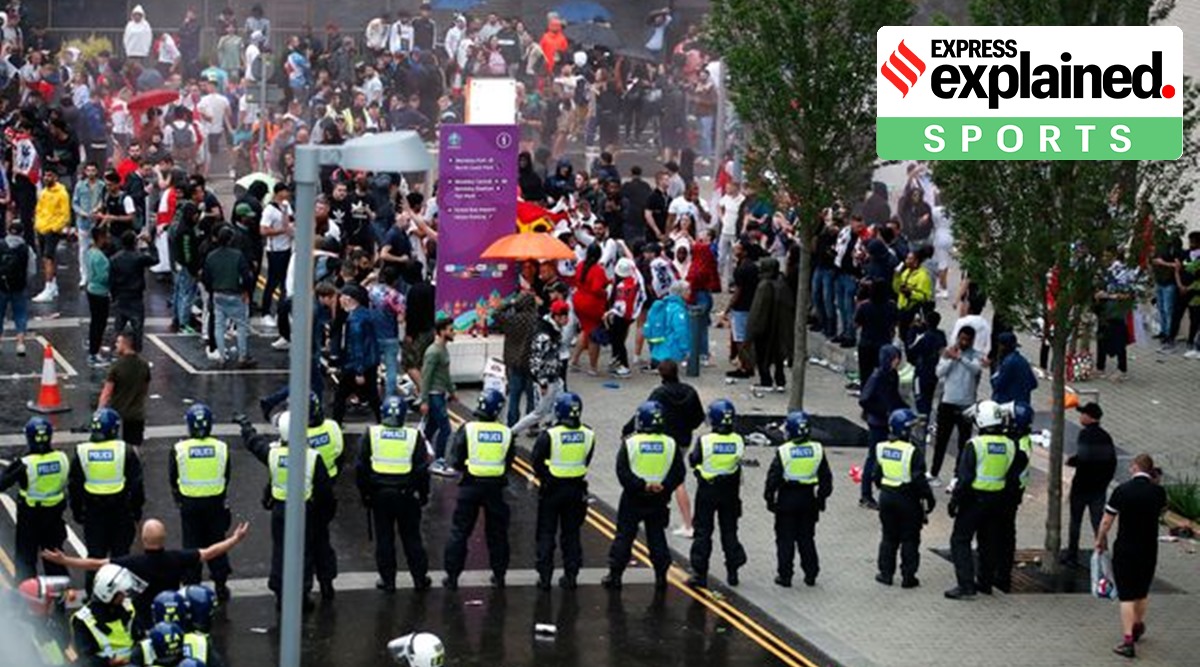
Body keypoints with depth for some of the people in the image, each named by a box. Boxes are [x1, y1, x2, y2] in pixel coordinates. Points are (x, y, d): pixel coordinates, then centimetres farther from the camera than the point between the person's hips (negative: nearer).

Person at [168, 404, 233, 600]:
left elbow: (173, 479, -2)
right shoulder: (221, 448, -9)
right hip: (215, 502, 1)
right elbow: (226, 477, 3)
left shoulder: (179, 449, -13)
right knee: (216, 542, 13)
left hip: (189, 503, -1)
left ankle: (192, 585, 15)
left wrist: (179, 499, 15)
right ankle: (220, 585, 17)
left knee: (191, 544, 11)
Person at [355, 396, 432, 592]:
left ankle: (387, 580, 12)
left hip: (379, 494, 0)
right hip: (406, 495, 0)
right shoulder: (414, 436, -5)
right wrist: (423, 494, 9)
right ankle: (420, 578, 17)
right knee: (411, 537, 11)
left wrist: (364, 494, 8)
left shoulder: (371, 434, -4)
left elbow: (361, 467, -1)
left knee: (384, 538, 9)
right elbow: (422, 470, -2)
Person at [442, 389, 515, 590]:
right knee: (497, 532, 16)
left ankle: (452, 575, 8)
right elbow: (509, 462, 4)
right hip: (496, 487, 2)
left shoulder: (468, 429, -11)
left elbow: (455, 461, -8)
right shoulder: (506, 433, -4)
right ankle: (499, 575, 22)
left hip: (470, 485, -2)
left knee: (459, 531, 8)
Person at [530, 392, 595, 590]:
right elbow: (586, 461, 3)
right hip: (576, 488, 3)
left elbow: (536, 460, -12)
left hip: (552, 487, -3)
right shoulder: (588, 435, -6)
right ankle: (570, 575, 15)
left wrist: (544, 478, 4)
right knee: (571, 533, 14)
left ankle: (545, 576, 7)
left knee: (546, 533, 9)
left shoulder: (550, 435, -17)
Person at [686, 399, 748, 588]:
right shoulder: (738, 441, -10)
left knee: (703, 531, 6)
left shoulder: (704, 441, -18)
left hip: (707, 490, -2)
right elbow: (739, 461, 1)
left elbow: (693, 461, -5)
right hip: (730, 491, 2)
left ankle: (700, 573, 4)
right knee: (729, 530, 15)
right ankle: (732, 571, 17)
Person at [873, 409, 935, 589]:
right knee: (909, 539, 7)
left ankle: (885, 573, 18)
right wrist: (928, 498, -7)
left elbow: (876, 476, 8)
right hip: (907, 499, -5)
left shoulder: (882, 449, -1)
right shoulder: (913, 452, -19)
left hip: (886, 497, 5)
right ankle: (908, 577, 9)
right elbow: (918, 479, -19)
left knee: (889, 537, 17)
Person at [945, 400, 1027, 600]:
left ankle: (966, 586, -9)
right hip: (998, 499, 6)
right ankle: (985, 582, 27)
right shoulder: (1010, 446, -1)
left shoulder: (975, 445, -17)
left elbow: (965, 478, -16)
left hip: (974, 498, -6)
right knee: (989, 542, 19)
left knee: (960, 540, -1)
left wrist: (954, 500, -7)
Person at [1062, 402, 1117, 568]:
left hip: (1081, 486, -6)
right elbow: (1112, 461, 8)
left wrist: (1071, 460, -6)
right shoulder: (1105, 437, 6)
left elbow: (1083, 458, -26)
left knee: (1075, 521, 8)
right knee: (1098, 522, 7)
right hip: (1100, 487, 6)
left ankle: (1072, 557, 15)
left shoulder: (1085, 434, -16)